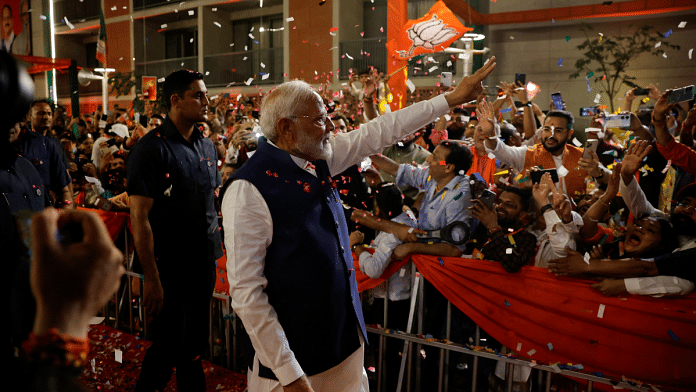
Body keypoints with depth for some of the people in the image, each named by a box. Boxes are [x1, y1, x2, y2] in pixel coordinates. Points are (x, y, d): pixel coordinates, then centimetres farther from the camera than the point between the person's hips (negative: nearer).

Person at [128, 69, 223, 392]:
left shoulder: (207, 147, 9)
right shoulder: (151, 148, -13)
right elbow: (139, 217, -16)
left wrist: (215, 251, 12)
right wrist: (152, 278, -19)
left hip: (204, 263, 6)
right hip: (169, 267, -6)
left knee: (196, 344, 17)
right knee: (169, 347, 4)